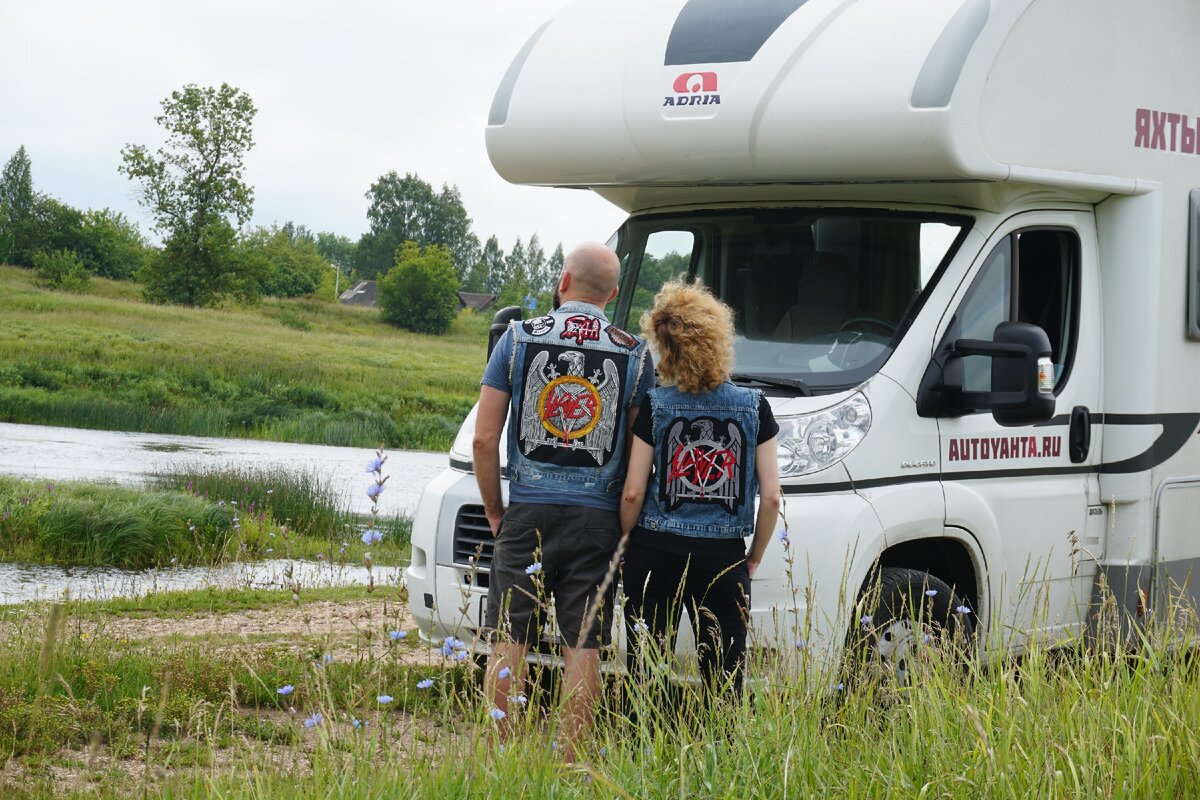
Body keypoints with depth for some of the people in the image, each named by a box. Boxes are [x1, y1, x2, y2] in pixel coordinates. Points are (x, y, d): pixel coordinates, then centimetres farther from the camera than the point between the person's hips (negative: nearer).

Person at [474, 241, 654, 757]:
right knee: (583, 646, 4)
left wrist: (493, 510, 10)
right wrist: (626, 518, 12)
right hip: (597, 519, 1)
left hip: (527, 513, 0)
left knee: (509, 642, 4)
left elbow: (484, 438, -1)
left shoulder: (518, 339, 1)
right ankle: (569, 764, 7)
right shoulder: (634, 355, 2)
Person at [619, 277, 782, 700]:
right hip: (725, 557, 1)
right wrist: (754, 558, 13)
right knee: (724, 682, 7)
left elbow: (633, 493, -5)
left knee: (643, 673, 7)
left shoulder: (655, 406, -5)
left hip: (655, 555, -1)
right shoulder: (754, 407, -1)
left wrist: (624, 539, 12)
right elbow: (771, 498, 0)